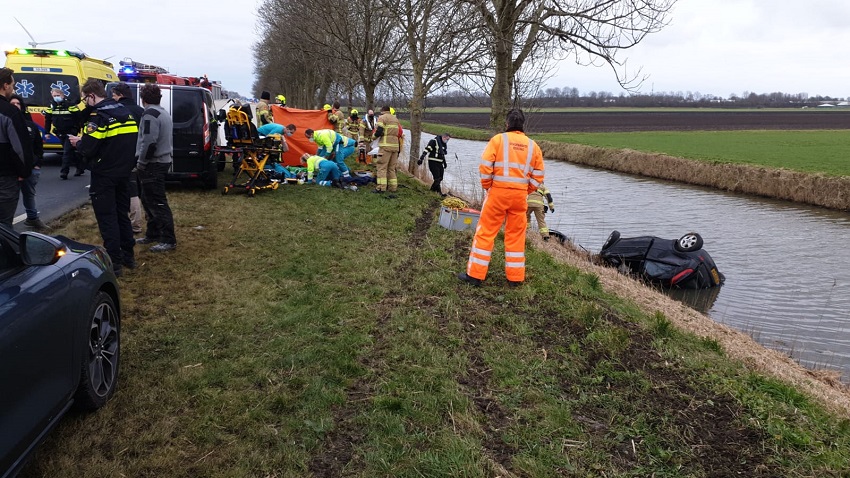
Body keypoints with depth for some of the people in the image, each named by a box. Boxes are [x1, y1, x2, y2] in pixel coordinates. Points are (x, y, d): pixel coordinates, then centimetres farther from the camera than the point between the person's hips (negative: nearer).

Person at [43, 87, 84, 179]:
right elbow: (47, 120, 11)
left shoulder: (70, 105, -12)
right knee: (70, 151, 12)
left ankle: (64, 171, -10)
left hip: (71, 133, -6)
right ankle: (80, 167, 23)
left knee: (67, 151, -11)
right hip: (60, 134, 6)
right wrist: (47, 132, 10)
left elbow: (80, 117, -11)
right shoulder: (51, 107, 4)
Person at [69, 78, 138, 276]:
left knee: (107, 217, 0)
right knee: (122, 213, 17)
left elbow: (88, 149, -20)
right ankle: (128, 256, 24)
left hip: (104, 176, -7)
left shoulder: (99, 115, -16)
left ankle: (114, 261, 3)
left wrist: (78, 142, 1)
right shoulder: (125, 112, 8)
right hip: (124, 172, 7)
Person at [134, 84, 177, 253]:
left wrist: (141, 162, -13)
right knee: (149, 200, 19)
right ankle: (152, 234, 27)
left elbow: (149, 142, -24)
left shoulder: (150, 114, -16)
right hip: (163, 161, 10)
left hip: (153, 164, -10)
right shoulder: (163, 112, 16)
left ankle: (169, 240, -6)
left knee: (158, 203, -8)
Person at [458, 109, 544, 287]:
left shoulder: (498, 140, -3)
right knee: (516, 235, 12)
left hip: (498, 192, -3)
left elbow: (485, 166, -10)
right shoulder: (533, 146, 8)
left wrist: (487, 186, 4)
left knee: (485, 232, 4)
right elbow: (537, 177, 6)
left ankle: (475, 274, 7)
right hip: (520, 195, 3)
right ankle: (515, 277, 18)